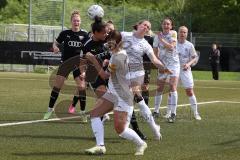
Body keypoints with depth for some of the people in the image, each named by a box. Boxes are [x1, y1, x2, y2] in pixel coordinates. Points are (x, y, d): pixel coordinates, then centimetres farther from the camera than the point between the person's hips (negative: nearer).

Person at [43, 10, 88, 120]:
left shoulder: (84, 35, 0)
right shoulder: (65, 33, -1)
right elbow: (56, 42, 10)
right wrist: (55, 47, -12)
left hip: (78, 64, 0)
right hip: (65, 63, 0)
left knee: (81, 86, -9)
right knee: (57, 85, -3)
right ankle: (50, 109, 11)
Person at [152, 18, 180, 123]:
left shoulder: (173, 34, -5)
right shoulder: (157, 36, -1)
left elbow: (171, 47, -18)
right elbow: (155, 52, 3)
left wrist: (161, 39, -15)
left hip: (174, 64, -3)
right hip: (162, 64, 3)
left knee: (173, 88, -14)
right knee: (159, 89, 8)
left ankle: (173, 113, -16)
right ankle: (156, 111, 23)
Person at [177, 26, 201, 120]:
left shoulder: (189, 45, -2)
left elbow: (195, 58, 1)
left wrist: (189, 64, -17)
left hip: (185, 70, -1)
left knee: (190, 92, -4)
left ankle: (195, 113, 3)